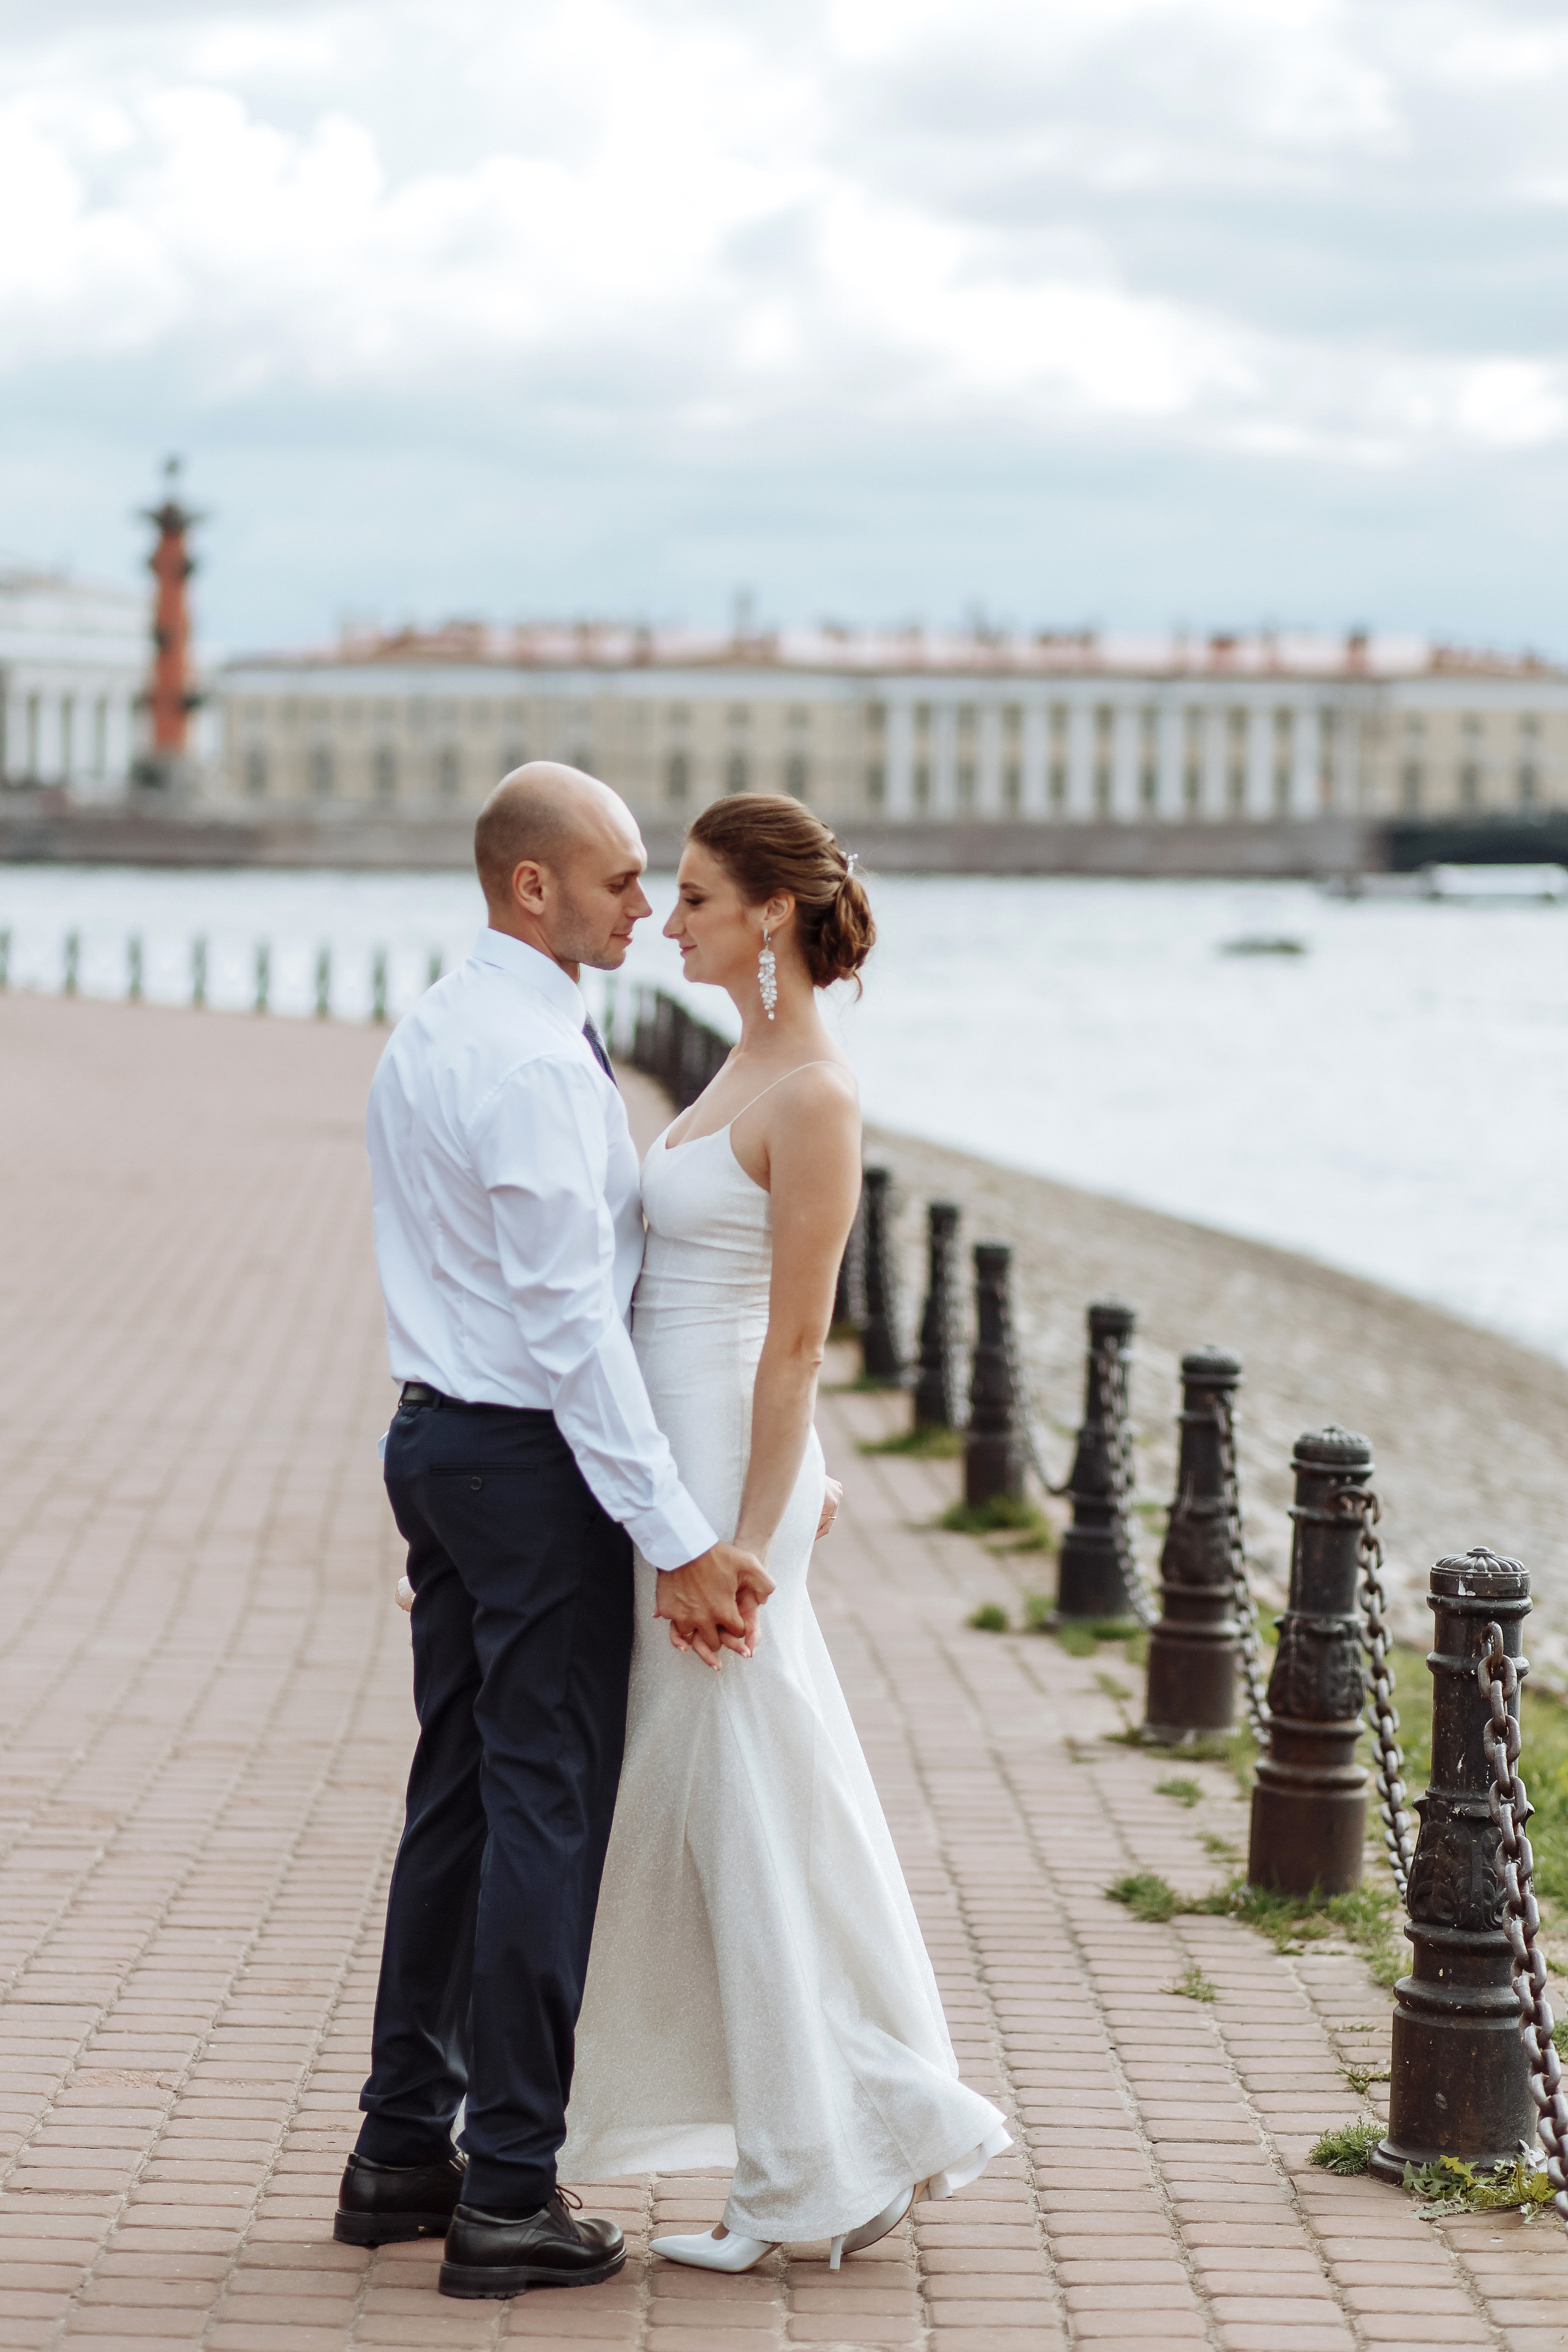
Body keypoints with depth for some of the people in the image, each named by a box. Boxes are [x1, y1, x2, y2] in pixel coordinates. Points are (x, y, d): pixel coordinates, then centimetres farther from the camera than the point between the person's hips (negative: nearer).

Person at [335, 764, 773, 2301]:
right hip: (532, 1455, -10)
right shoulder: (537, 1062, -19)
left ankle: (402, 2151, 22)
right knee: (548, 1810, -4)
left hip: (436, 1432, 10)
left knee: (457, 1797, 15)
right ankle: (508, 2198, 1)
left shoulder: (429, 1034, 13)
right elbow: (571, 1320, -22)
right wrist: (677, 1538, -21)